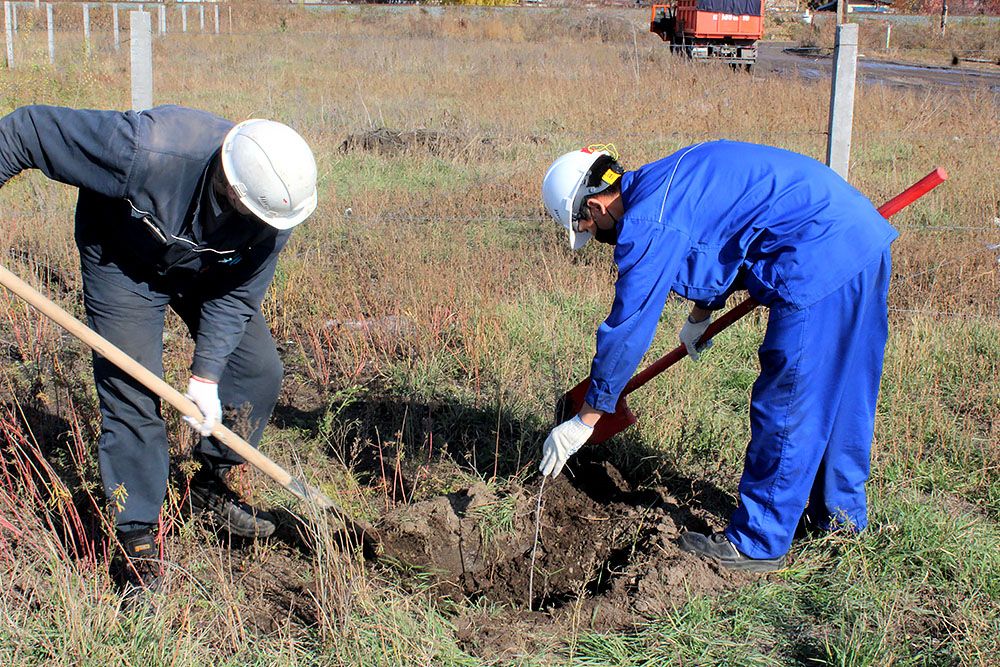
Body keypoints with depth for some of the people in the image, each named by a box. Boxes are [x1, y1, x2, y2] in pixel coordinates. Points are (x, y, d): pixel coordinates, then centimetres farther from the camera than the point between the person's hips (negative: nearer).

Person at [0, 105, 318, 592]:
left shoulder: (276, 204, -28)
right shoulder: (145, 149, -43)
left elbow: (237, 295, -16)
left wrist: (205, 376, -21)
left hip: (206, 271, 4)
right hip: (123, 263, -4)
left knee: (258, 369, -2)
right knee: (133, 394, -11)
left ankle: (210, 486, 20)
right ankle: (138, 539, 3)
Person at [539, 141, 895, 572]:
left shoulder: (648, 222, -14)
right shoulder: (664, 184, 16)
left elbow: (627, 329, -12)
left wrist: (583, 422, -3)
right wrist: (700, 316, 48)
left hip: (822, 258, -10)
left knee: (785, 404, -1)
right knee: (839, 392, 22)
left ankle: (757, 545, 10)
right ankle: (840, 512, 38)